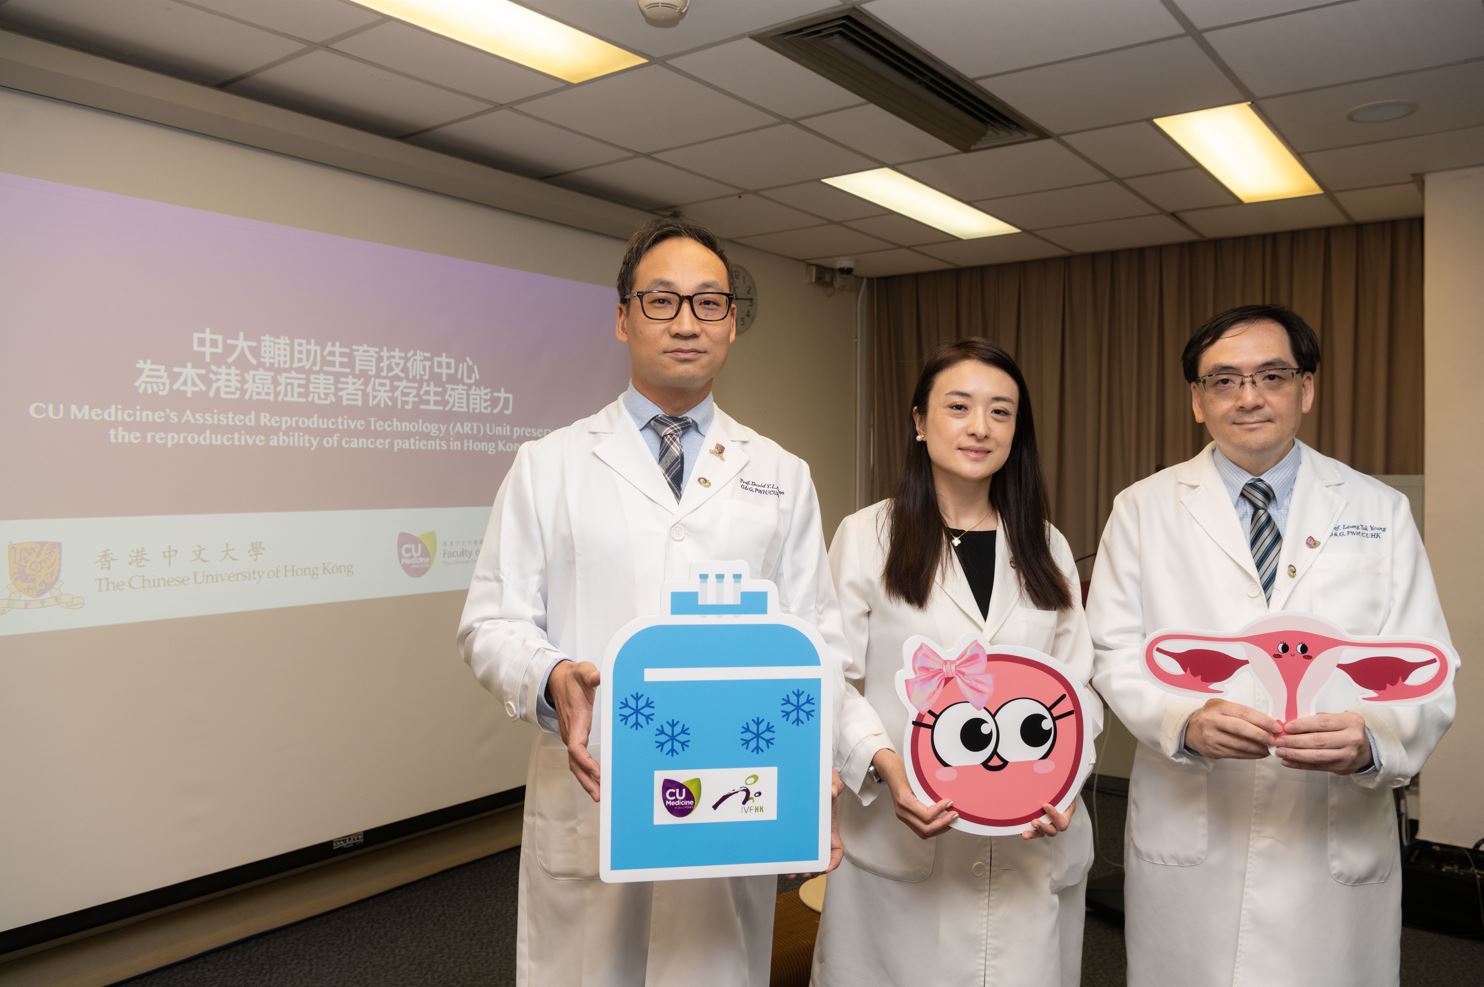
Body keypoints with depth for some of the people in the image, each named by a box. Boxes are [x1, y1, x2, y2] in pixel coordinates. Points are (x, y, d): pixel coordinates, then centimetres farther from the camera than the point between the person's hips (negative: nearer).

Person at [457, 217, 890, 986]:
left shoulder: (781, 476, 8)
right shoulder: (548, 465, 3)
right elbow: (492, 621, 1)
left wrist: (869, 749, -12)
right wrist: (551, 681, -20)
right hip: (588, 807, -1)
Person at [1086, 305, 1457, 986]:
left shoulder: (1380, 512, 2)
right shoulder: (1144, 509, 0)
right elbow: (1115, 651, -3)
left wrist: (1373, 739, -22)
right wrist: (1185, 719, -22)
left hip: (1340, 845, 1)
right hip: (1186, 837, 0)